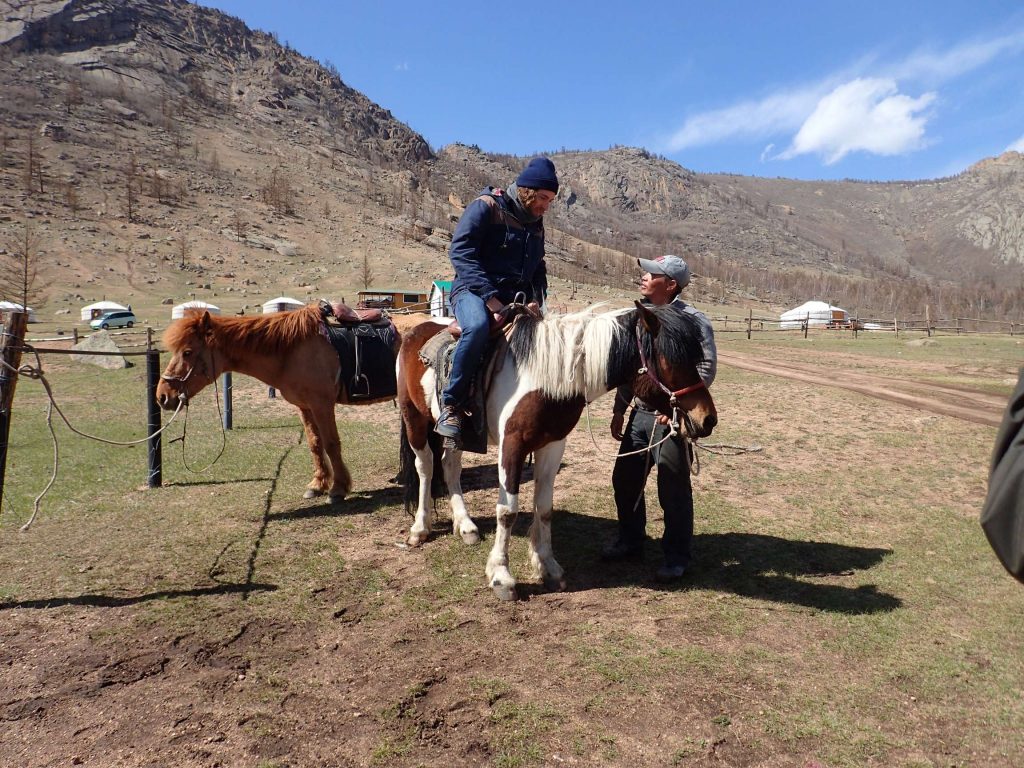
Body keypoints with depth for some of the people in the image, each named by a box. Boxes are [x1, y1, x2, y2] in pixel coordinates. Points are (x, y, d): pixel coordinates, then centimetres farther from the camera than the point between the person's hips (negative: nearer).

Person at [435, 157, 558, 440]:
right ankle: (451, 404, -25)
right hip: (474, 291, -7)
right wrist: (489, 298, -24)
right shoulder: (485, 207, -4)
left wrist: (536, 300, 1)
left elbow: (538, 270, 24)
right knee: (478, 326, -39)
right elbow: (460, 252, -16)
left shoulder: (536, 224, 18)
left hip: (515, 298, 8)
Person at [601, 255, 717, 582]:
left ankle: (676, 558, 17)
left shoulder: (692, 320, -12)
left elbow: (707, 368, -15)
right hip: (639, 414, 7)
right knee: (624, 480, 14)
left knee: (673, 491, 1)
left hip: (671, 418, -7)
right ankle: (630, 542, 33)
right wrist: (619, 409, 15)